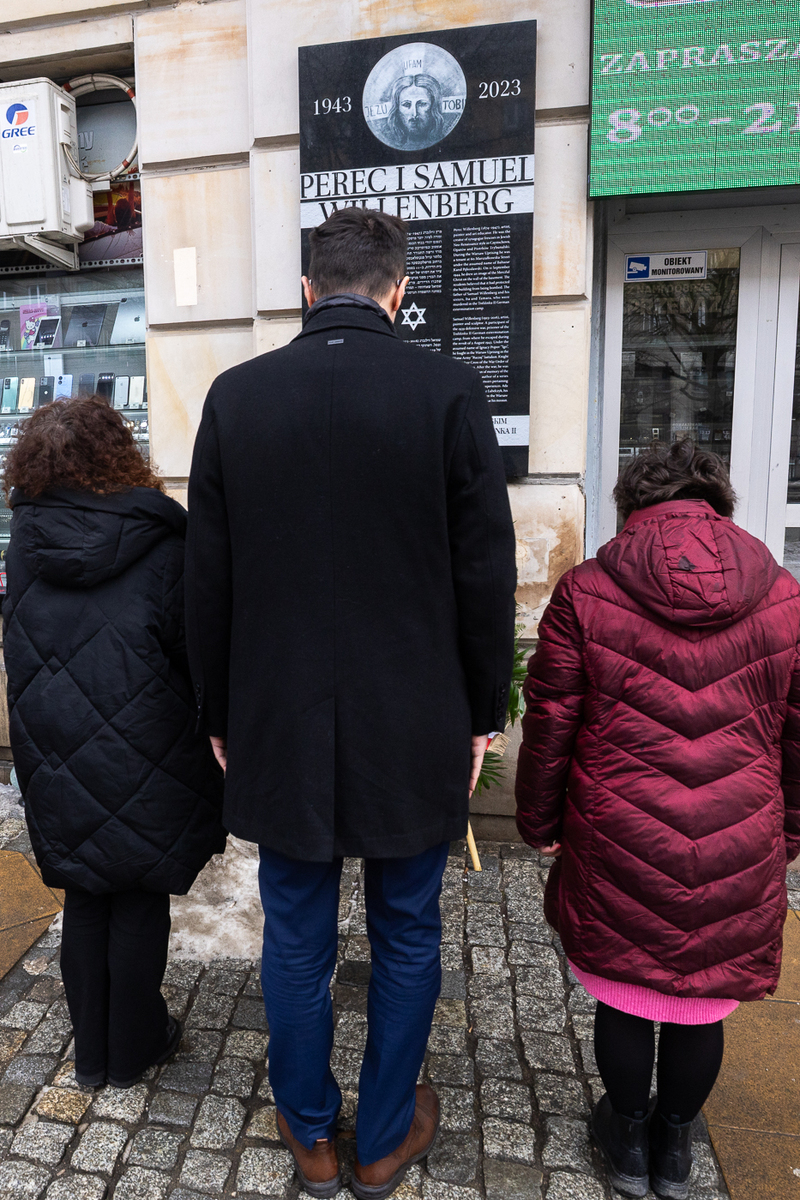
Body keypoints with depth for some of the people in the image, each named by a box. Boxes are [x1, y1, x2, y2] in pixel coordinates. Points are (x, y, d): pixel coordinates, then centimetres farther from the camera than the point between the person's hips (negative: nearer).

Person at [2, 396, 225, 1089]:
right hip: (142, 768, -4)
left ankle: (91, 1054, 35)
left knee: (84, 902, 19)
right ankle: (134, 1050, 32)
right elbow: (196, 655, -10)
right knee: (140, 905, 13)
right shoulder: (162, 543, -14)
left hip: (58, 767, 4)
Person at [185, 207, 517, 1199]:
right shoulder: (447, 391, -8)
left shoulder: (235, 396, -2)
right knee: (405, 937, 18)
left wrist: (220, 714, 11)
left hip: (279, 727, 2)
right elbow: (485, 572, -7)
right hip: (415, 728, -1)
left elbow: (206, 580, 0)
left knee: (295, 938, 19)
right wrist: (482, 711, 6)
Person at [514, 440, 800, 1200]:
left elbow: (549, 725, -5)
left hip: (617, 850, -1)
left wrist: (540, 822, 10)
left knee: (622, 997, 19)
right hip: (737, 853, 2)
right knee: (700, 1005, 21)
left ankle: (628, 1137, 42)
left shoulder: (584, 594, -8)